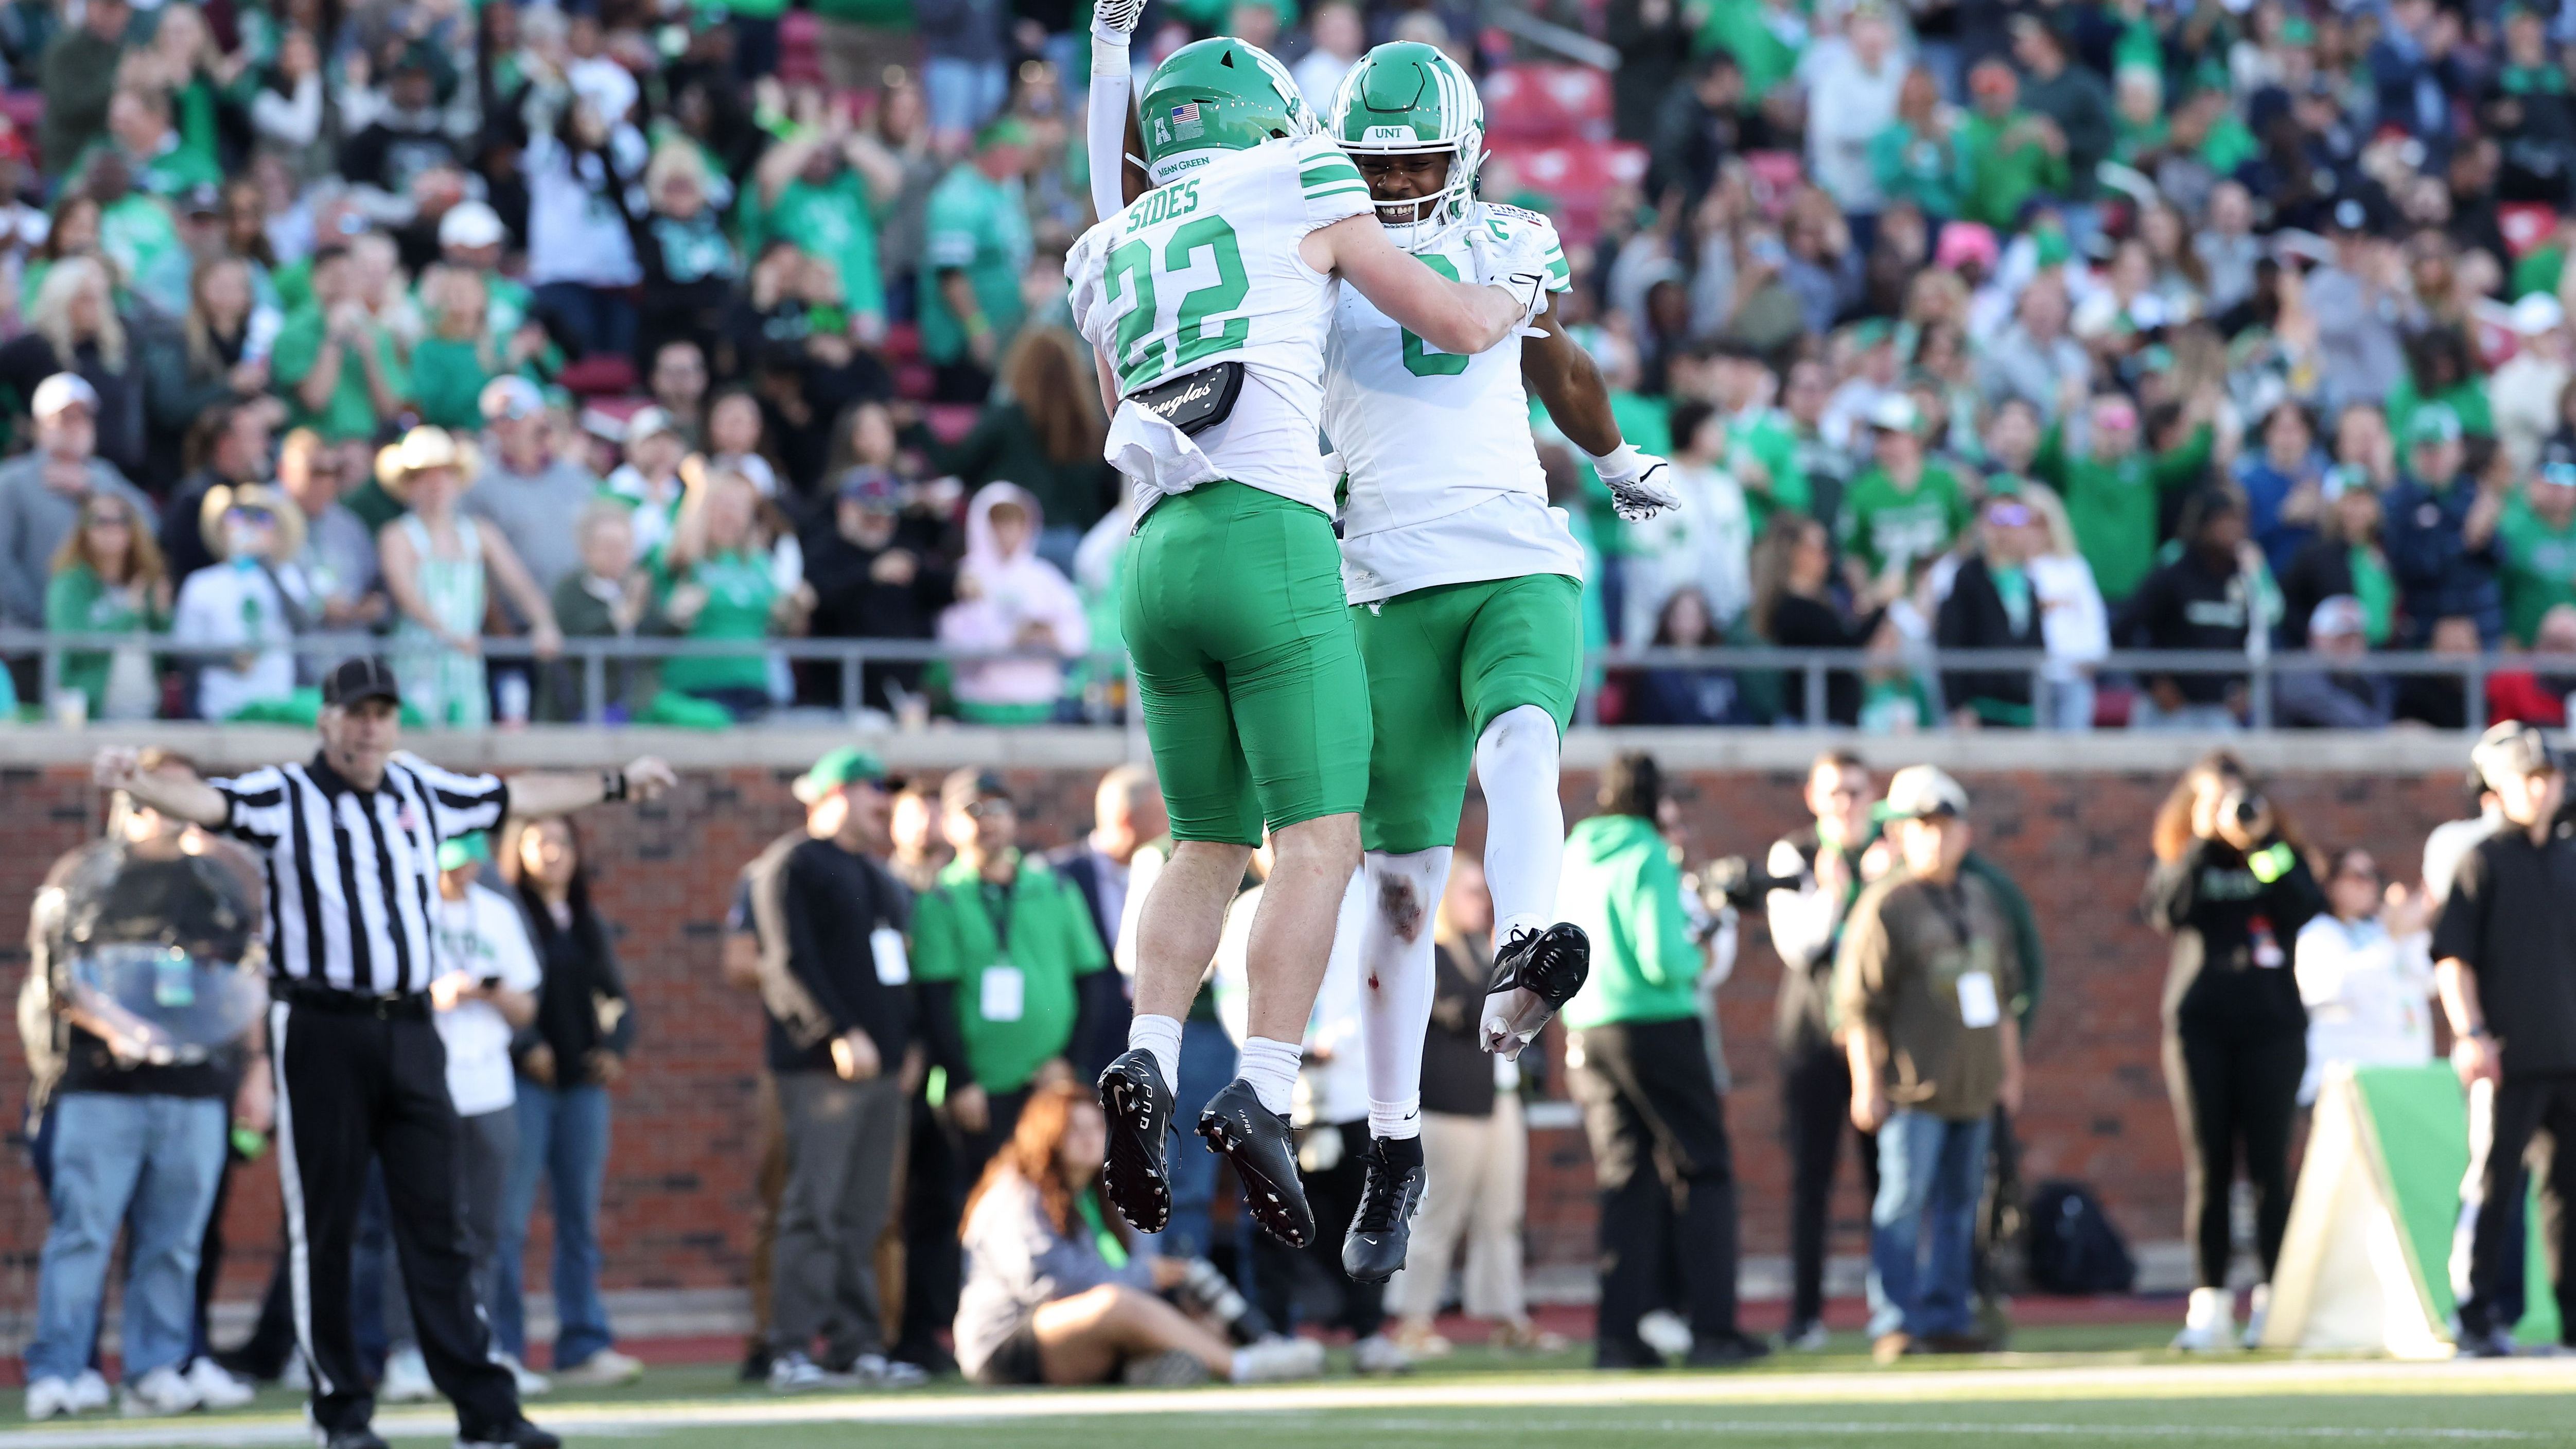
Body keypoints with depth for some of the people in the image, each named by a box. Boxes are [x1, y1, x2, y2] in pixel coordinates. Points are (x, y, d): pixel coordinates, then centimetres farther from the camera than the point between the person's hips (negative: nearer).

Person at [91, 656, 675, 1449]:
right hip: (321, 1032, -4)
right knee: (324, 1227, 1)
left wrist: (616, 784, 38)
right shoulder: (284, 797, -3)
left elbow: (518, 797, 28)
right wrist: (136, 783, -41)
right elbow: (207, 802, -21)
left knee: (434, 1223, 3)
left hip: (410, 1032, 4)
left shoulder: (423, 791, 13)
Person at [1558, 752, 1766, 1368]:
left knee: (1626, 1181, 9)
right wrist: (1695, 960, 2)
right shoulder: (1648, 858, -10)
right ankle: (1712, 1328, -4)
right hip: (1658, 1025, -6)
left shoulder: (1571, 860, 9)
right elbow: (1663, 960, -17)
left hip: (1588, 1035, 6)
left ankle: (1619, 1333, 3)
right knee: (1701, 1172, 1)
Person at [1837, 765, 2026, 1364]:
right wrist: (1866, 1085, -13)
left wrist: (2009, 1070, 17)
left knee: (1958, 1203, 8)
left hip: (1974, 1086, 6)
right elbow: (1859, 1004, -9)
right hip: (1912, 1086, -6)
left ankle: (1946, 1317, 14)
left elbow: (2006, 996, 21)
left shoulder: (1984, 899, 14)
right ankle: (1895, 1324, -5)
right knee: (1904, 1202, -7)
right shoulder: (1884, 905, -7)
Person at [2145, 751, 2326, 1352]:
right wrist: (2207, 841, -12)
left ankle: (2274, 1302, -1)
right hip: (2198, 1024, 1)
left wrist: (2264, 846, -11)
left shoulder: (2281, 855, 9)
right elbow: (2168, 912, -10)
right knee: (2207, 1167, -1)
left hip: (2271, 1019, -1)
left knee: (2268, 1164, -4)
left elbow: (2309, 911, -8)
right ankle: (2209, 1304, 0)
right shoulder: (2182, 860, 9)